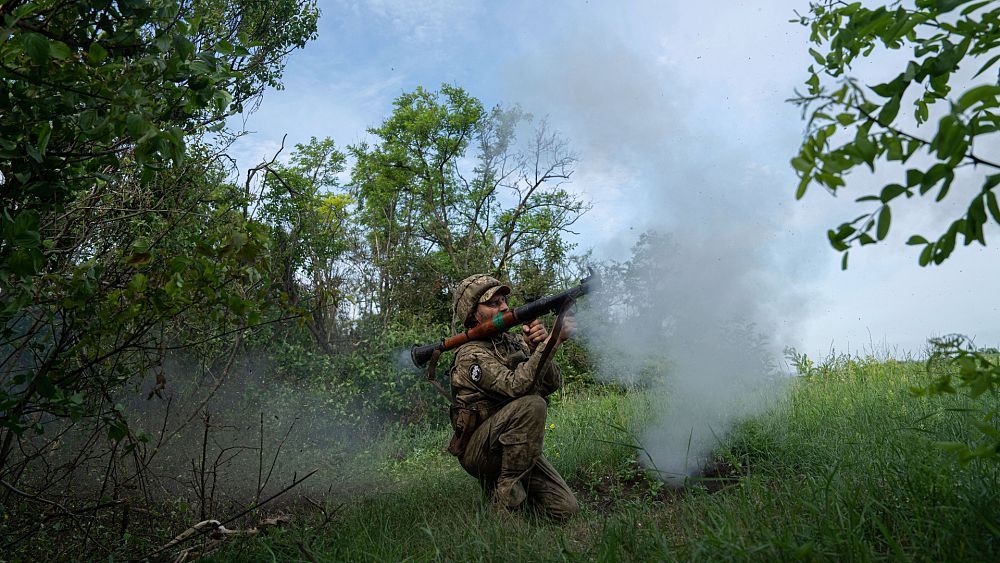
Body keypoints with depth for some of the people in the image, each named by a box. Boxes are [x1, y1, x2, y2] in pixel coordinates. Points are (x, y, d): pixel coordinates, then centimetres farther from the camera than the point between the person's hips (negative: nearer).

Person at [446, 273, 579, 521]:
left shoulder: (512, 342, 8)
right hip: (479, 451, -7)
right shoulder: (471, 355, -15)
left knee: (567, 510, -4)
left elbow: (552, 384, -2)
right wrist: (552, 342, -34)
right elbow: (516, 386, -30)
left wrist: (537, 346, -20)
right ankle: (507, 495, -19)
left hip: (512, 447, 7)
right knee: (531, 404, -31)